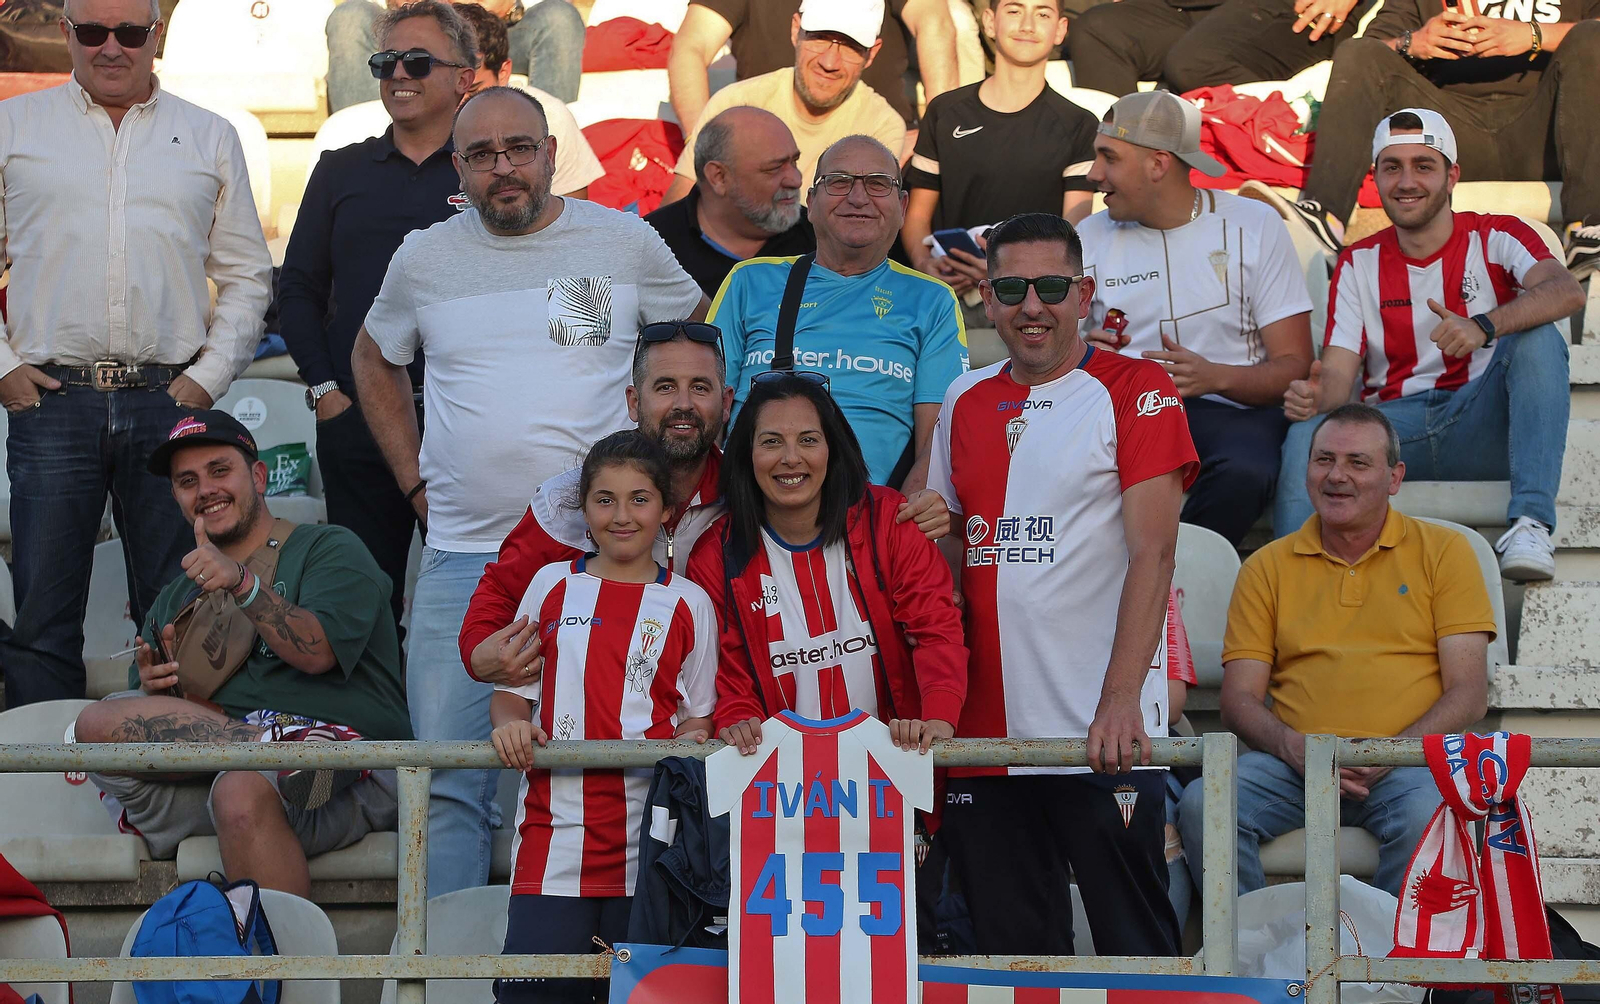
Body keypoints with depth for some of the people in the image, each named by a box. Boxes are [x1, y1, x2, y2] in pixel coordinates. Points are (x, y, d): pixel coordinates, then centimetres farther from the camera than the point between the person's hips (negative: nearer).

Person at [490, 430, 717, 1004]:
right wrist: (510, 724, -6)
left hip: (650, 841, 0)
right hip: (556, 827, 0)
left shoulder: (688, 605, 10)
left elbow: (699, 715, 12)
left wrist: (691, 740, -10)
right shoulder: (553, 586, 12)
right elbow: (511, 691, 15)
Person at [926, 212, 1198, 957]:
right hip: (984, 728, 5)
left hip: (1103, 732, -5)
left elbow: (1152, 553, -10)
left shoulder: (1135, 390, -2)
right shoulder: (965, 402, 14)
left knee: (1135, 947, -2)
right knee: (1010, 950, 9)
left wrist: (1120, 699, -20)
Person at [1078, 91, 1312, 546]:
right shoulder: (1091, 237, 14)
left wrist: (1216, 376, -20)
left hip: (1229, 408, -1)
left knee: (1244, 471, -38)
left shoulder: (1255, 225, 5)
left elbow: (1295, 367, 0)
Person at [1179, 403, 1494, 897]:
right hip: (1292, 763, 2)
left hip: (1409, 763, -2)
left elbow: (1468, 694, 4)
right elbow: (1239, 699, 10)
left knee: (1425, 814, -36)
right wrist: (1293, 747, -12)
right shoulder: (1267, 568, 16)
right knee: (1201, 804, -28)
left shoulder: (1444, 551, 11)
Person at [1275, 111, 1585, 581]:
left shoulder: (1495, 237, 2)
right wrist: (1314, 396, -25)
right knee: (1307, 434, -28)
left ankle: (1531, 524, -35)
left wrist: (1484, 326, -39)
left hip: (1484, 428, -1)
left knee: (1539, 337, -28)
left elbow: (1567, 291, -20)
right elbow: (1338, 372, 1)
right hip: (1395, 427, 1)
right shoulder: (1358, 263, 11)